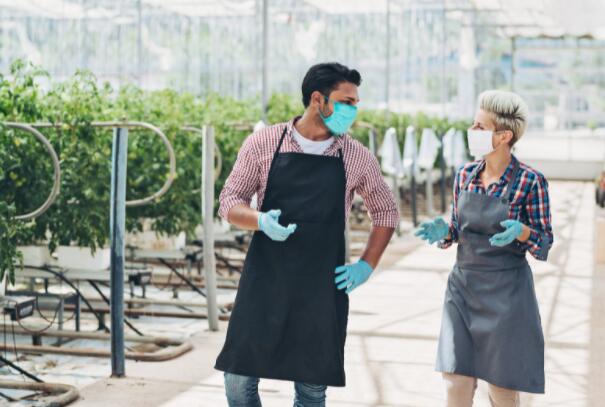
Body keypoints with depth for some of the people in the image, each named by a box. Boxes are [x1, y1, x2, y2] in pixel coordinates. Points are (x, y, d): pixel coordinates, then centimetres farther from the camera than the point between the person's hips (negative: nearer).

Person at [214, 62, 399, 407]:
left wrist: (367, 266, 5)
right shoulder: (263, 143, -1)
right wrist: (261, 221, -17)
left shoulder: (357, 157, 2)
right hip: (264, 282, -1)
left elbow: (386, 212, 15)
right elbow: (230, 201, 3)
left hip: (323, 289, 1)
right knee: (239, 378, -1)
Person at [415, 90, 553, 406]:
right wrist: (443, 232, -9)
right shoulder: (465, 175, 3)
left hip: (506, 295, -4)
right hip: (463, 288, 4)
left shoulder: (530, 181, -12)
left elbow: (544, 247, -7)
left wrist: (521, 232, -27)